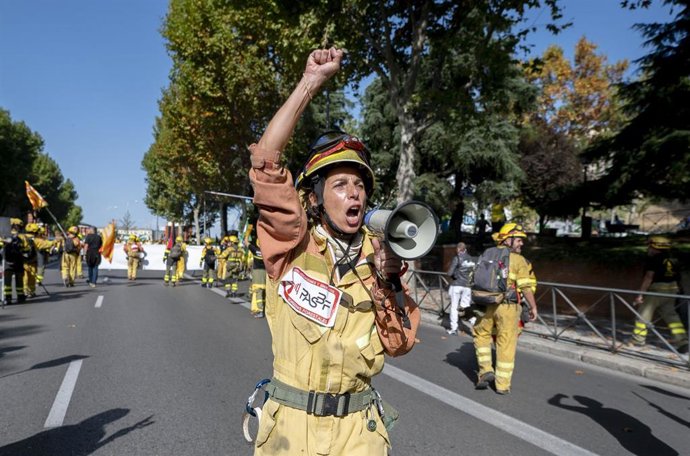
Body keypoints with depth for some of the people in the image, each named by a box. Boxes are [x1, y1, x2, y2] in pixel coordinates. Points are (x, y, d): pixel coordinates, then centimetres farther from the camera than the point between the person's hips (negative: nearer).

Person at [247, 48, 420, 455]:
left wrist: (388, 283, -19)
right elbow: (266, 162, -24)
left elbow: (400, 344, -4)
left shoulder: (378, 253, -3)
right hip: (290, 423, -1)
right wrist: (311, 82, -26)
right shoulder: (294, 243, -11)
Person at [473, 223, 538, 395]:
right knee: (506, 345, 6)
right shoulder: (518, 260, -6)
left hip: (487, 305, 4)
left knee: (481, 335, 25)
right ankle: (503, 385, 15)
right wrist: (533, 307, -2)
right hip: (508, 308, -4)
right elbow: (526, 287, -12)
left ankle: (486, 370, 16)